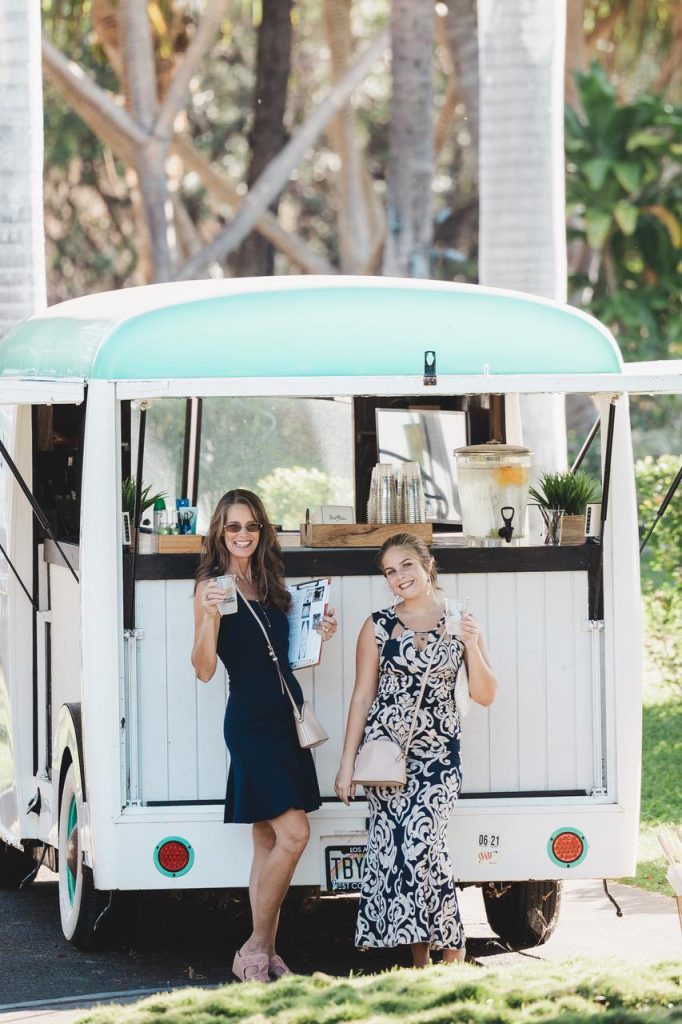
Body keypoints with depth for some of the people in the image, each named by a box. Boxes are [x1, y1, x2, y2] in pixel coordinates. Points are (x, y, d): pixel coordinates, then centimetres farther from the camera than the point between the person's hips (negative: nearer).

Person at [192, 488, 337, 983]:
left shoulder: (270, 584, 13)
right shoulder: (214, 586, -7)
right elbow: (204, 669, -14)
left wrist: (318, 635, 5)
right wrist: (208, 615, -28)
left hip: (287, 715, 7)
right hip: (250, 718, -7)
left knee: (269, 841, 7)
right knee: (293, 833, -15)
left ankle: (262, 956, 10)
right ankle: (256, 950, -7)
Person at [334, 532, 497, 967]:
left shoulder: (458, 623, 8)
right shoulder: (378, 627, 7)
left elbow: (485, 696, 7)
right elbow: (363, 696, 9)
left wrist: (472, 647, -10)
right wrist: (348, 763, 4)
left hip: (438, 753, -1)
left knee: (423, 841, -17)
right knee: (395, 846, -8)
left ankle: (451, 948, -5)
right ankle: (419, 954, 0)